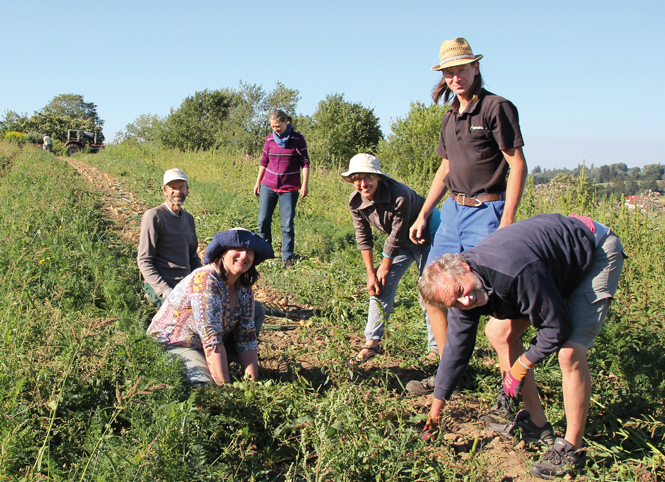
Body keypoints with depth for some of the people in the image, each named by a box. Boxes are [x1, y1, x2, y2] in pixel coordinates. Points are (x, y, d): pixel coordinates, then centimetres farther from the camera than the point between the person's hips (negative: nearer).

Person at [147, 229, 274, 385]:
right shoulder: (206, 280, -29)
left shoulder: (244, 288, -6)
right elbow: (212, 342, -33)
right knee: (209, 383, -33)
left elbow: (247, 338, -5)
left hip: (201, 347, 8)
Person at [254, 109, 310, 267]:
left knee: (287, 224, -3)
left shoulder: (297, 139, -4)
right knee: (263, 220, 2)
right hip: (268, 186, 3)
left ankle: (287, 258, 7)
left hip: (289, 188, -3)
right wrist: (258, 182, 14)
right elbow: (264, 162, 13)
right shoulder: (269, 139, 5)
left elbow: (305, 162, -3)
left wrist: (305, 184, -10)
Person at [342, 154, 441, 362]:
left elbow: (397, 236, -26)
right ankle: (372, 341, 2)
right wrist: (371, 273, -9)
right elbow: (363, 238, -8)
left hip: (427, 234, -5)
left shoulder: (400, 196, -37)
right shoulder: (355, 201, -18)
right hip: (401, 241, 5)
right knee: (381, 284, -5)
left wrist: (385, 266, -13)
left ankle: (437, 345, 9)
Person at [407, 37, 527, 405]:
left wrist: (508, 219, -19)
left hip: (486, 212, -8)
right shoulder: (450, 118, 16)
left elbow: (518, 165, -11)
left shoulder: (496, 107, -7)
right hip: (453, 210, 8)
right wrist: (422, 216, 18)